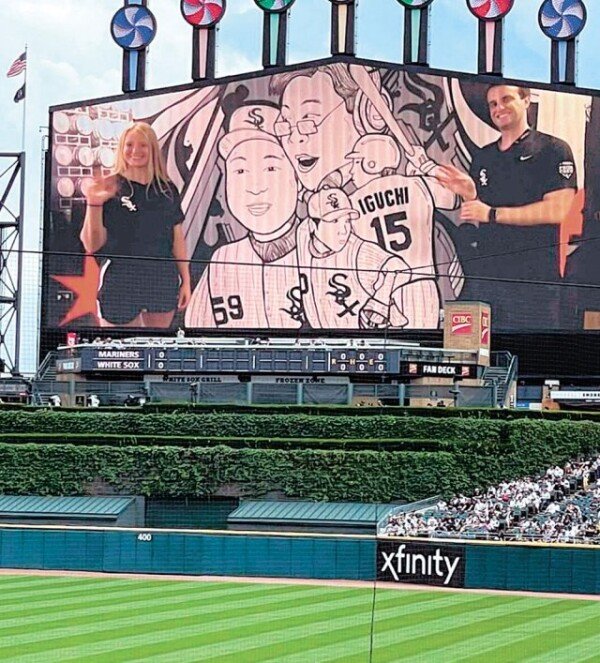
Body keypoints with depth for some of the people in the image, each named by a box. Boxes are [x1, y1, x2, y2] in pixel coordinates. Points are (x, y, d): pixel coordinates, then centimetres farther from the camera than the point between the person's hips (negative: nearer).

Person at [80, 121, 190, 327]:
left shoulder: (167, 189, 9)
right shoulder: (109, 188, -2)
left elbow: (177, 239, 14)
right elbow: (92, 245, -5)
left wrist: (186, 280, 11)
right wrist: (94, 204, -17)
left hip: (163, 280, 3)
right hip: (120, 281, -3)